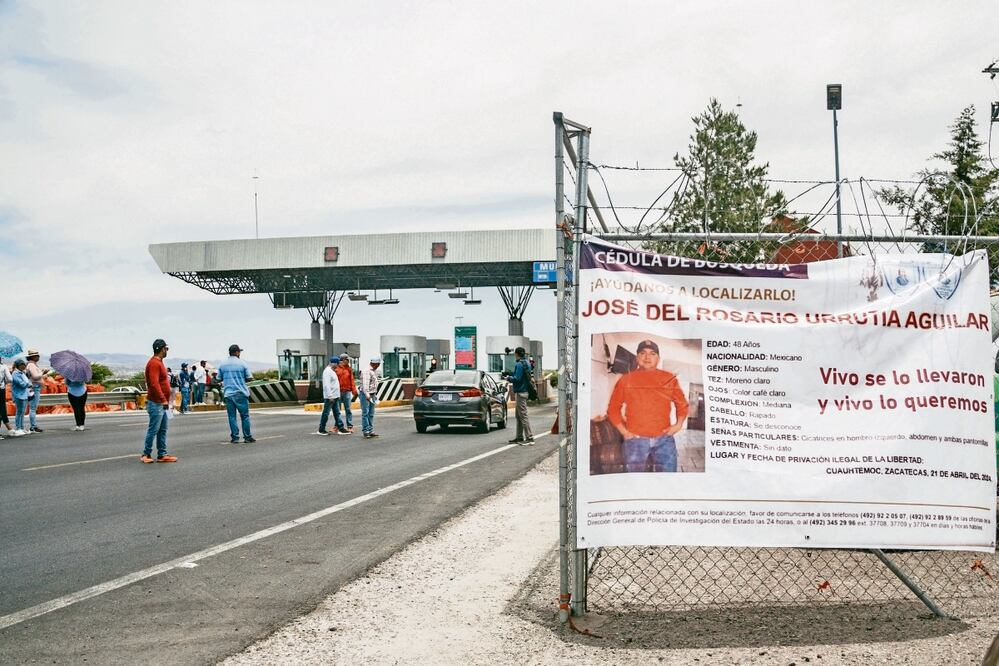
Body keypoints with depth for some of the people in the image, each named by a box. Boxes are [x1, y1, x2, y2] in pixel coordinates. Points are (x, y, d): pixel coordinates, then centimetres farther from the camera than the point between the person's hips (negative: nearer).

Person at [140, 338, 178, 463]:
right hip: (156, 403, -10)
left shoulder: (159, 362, 17)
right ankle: (146, 454, 2)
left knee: (162, 430, 10)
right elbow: (154, 384, -24)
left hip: (162, 403, 10)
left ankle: (162, 455, 13)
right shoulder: (154, 363, -16)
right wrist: (163, 400, -25)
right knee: (153, 430, -5)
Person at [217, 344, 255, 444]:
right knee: (245, 416, 5)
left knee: (232, 417, 5)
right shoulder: (242, 363, -4)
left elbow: (219, 379, 10)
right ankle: (247, 437, 7)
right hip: (241, 393, -3)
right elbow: (249, 378, -5)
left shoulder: (222, 364, 6)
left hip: (228, 393, 3)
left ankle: (235, 437, 4)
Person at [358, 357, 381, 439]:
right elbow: (365, 383, -27)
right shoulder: (366, 371, -16)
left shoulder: (375, 371, 15)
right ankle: (366, 431, -5)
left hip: (372, 394, 9)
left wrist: (375, 393, 24)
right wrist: (367, 394, -35)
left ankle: (371, 430, 16)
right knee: (365, 413, -7)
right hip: (365, 394, -9)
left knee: (371, 414, 11)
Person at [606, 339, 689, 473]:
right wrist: (623, 431, 1)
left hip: (664, 439, 1)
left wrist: (678, 425, 2)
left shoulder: (670, 379, 9)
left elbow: (682, 404, 16)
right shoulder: (625, 380, 5)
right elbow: (613, 408, 10)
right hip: (635, 440, 0)